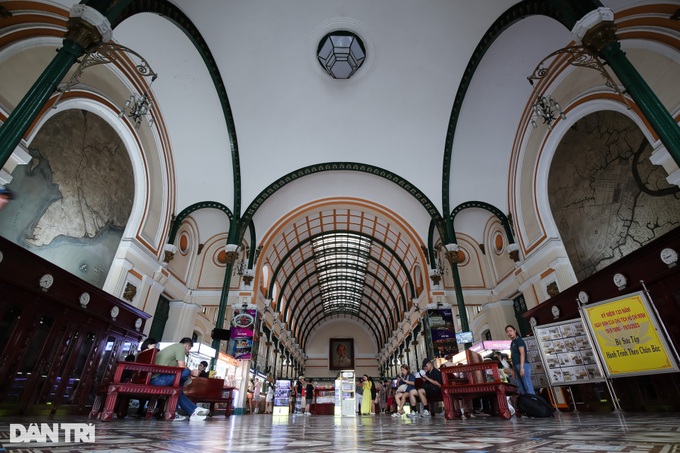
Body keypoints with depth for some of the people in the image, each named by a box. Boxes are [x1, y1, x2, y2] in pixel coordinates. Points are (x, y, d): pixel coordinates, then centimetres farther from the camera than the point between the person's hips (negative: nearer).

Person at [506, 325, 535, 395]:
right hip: (516, 366, 8)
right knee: (521, 389, 6)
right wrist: (514, 371, 16)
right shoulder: (512, 343, 19)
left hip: (523, 365, -8)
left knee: (528, 387, -8)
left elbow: (522, 354, -13)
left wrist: (521, 367, -22)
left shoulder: (519, 340, -4)